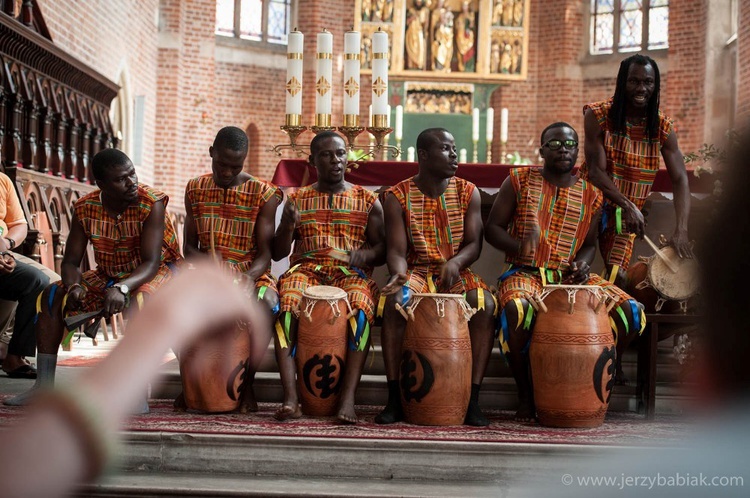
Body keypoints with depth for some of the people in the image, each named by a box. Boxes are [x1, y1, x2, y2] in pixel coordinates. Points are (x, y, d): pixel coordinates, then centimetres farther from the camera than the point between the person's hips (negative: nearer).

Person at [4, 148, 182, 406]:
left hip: (158, 271, -5)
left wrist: (122, 288, -49)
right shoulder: (85, 208, -11)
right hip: (108, 276, 6)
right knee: (52, 295, -10)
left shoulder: (152, 203, -24)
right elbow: (70, 261, -6)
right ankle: (44, 387, -8)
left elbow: (151, 262, -31)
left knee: (138, 300, -40)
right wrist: (74, 286, -30)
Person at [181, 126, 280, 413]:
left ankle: (247, 384, -16)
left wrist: (250, 277, -30)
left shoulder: (263, 194, -4)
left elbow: (265, 252, -7)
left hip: (251, 272, -2)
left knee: (267, 303, -38)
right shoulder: (196, 190, 6)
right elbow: (188, 246, 9)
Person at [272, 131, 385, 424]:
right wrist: (288, 226, -6)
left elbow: (383, 249, 11)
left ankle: (348, 398, -39)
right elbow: (278, 253, 14)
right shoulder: (298, 200, 16)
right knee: (285, 304, -34)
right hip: (306, 268, 1)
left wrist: (365, 254, -12)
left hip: (351, 273, -1)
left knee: (361, 308, -37)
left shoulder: (367, 201, 14)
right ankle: (290, 397, -37)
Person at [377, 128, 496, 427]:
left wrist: (455, 263, -23)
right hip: (417, 273, -1)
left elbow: (474, 243, -1)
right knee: (395, 301, -34)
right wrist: (399, 274, -28)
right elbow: (396, 250, -5)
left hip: (457, 273, 1)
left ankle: (473, 399, -25)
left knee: (485, 304, -31)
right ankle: (394, 399, -25)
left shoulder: (468, 192, 4)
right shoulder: (398, 196, -1)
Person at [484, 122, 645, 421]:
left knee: (630, 312, -18)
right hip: (526, 273, -3)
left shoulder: (589, 195, 11)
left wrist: (581, 265, -5)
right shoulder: (520, 181, 5)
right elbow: (492, 228, 3)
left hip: (571, 277, 3)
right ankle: (524, 394, -16)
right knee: (517, 309, -39)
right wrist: (518, 246, -18)